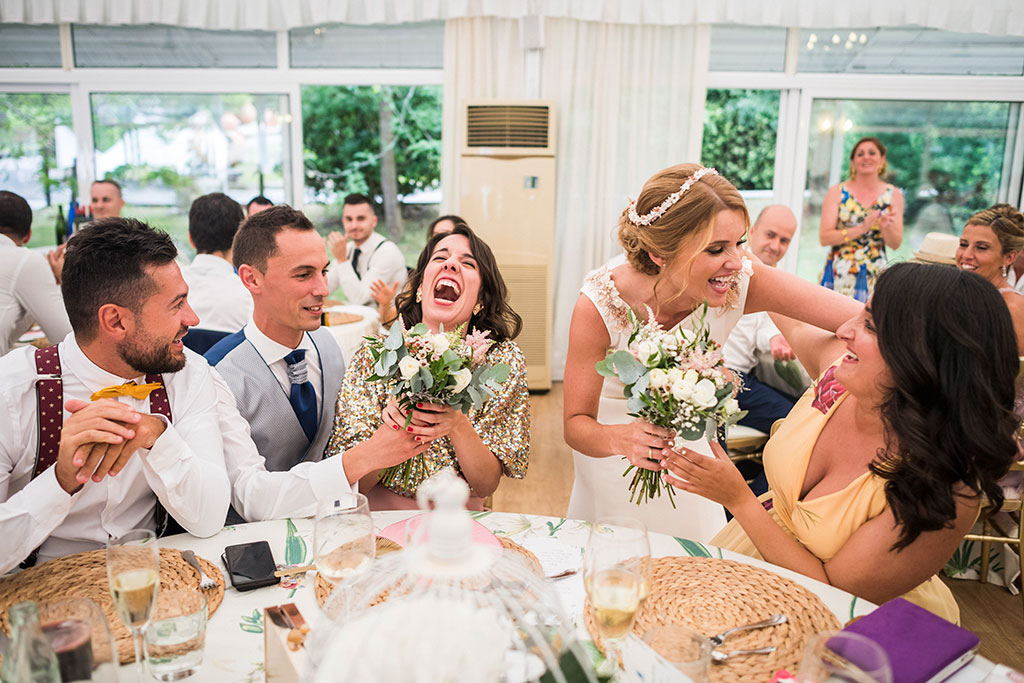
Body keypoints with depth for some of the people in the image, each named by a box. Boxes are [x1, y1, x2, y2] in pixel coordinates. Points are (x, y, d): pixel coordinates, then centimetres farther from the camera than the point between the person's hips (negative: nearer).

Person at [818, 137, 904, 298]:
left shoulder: (893, 195, 7)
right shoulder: (837, 192, 1)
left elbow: (896, 244, 3)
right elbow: (824, 238, -8)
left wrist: (886, 227, -17)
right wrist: (862, 228, -18)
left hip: (874, 273, 2)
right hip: (840, 273, -1)